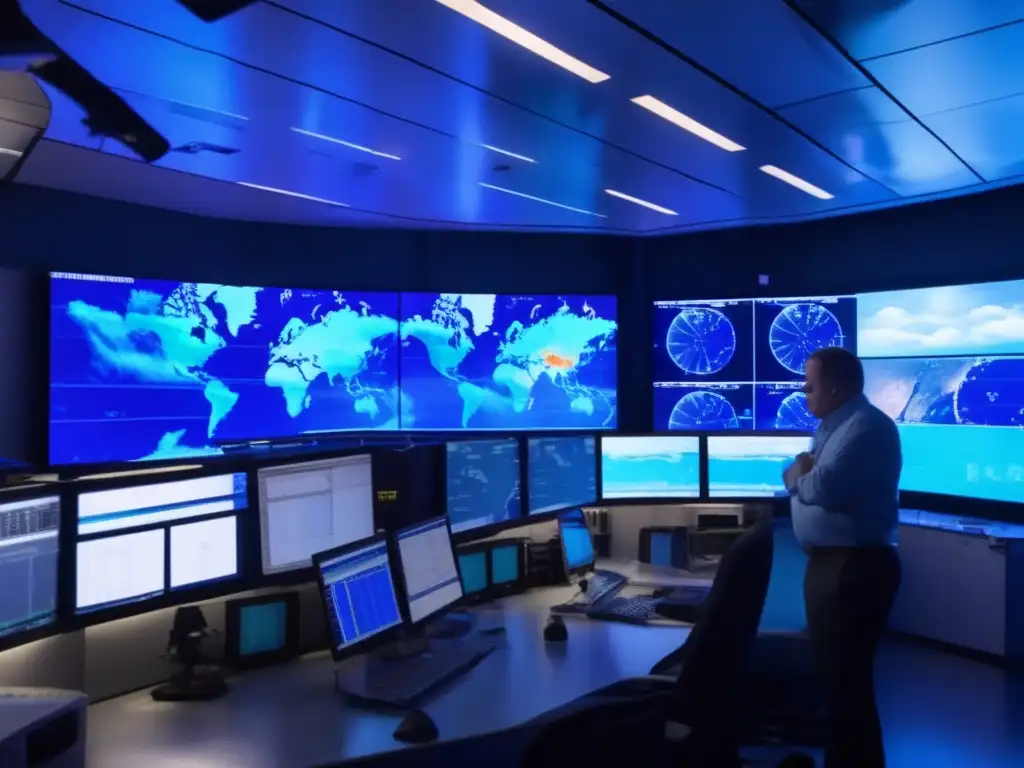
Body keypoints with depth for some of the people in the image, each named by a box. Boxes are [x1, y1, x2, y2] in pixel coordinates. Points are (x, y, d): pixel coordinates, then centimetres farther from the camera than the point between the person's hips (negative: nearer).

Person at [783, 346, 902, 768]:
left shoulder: (867, 426, -17)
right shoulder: (831, 427, 16)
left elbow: (823, 486, -29)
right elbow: (804, 478, 16)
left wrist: (798, 476, -7)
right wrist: (802, 474, -7)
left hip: (856, 566, -10)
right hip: (828, 561, 10)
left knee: (845, 676, -3)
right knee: (831, 671, 19)